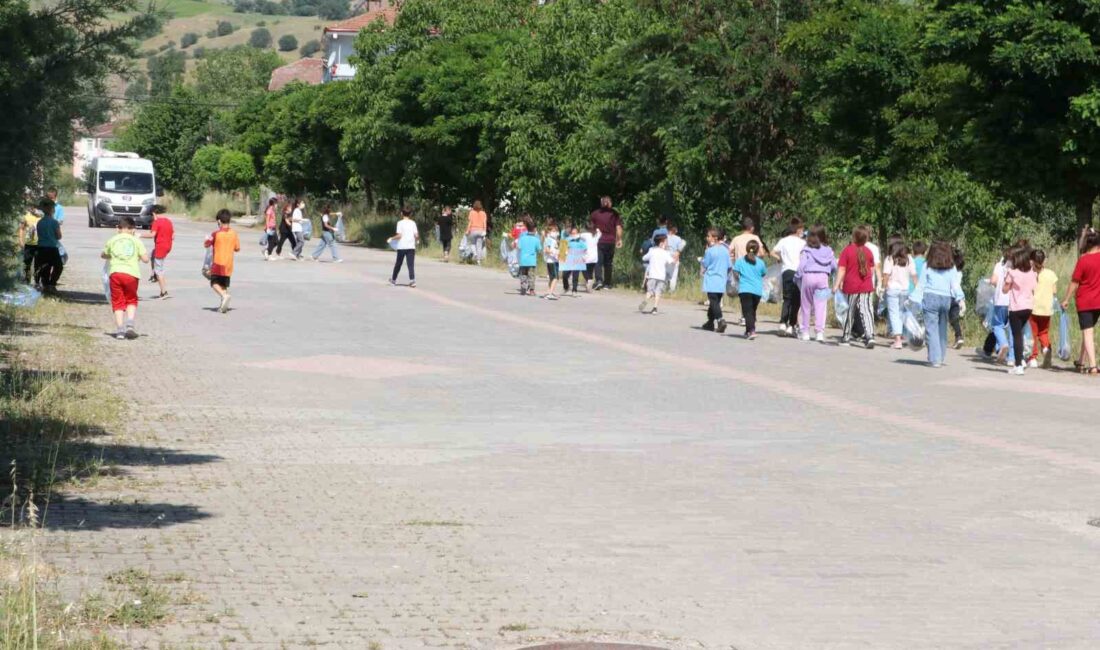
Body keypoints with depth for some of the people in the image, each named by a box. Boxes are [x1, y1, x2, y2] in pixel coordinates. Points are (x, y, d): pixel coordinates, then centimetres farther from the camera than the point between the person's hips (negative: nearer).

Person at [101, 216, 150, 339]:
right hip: (131, 273, -1)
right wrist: (139, 256, 24)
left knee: (118, 302, 9)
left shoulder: (112, 240, 12)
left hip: (115, 272, 1)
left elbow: (103, 255, 26)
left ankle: (119, 329, 0)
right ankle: (130, 323, -4)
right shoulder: (136, 240, 7)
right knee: (131, 300, 17)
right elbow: (145, 259, 3)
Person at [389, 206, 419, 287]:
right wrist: (417, 240, 21)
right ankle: (412, 279, -18)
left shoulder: (400, 223, -5)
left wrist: (392, 238, 3)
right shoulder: (413, 223, 3)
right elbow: (416, 235, -1)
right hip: (411, 247, 1)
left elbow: (399, 235, -12)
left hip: (401, 247, -1)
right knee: (411, 264, -2)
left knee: (398, 264, 13)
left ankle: (394, 279, 27)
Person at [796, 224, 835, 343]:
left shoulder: (807, 250, -3)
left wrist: (798, 276, 7)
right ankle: (820, 332, -13)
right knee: (821, 307, -2)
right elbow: (834, 266, 7)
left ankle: (805, 333, 13)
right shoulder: (828, 250, 5)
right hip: (823, 277, 1)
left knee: (806, 306, 10)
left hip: (808, 276, -1)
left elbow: (801, 265, -7)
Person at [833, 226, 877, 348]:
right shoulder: (868, 251, 3)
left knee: (850, 312, 12)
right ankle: (870, 336, -21)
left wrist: (837, 284, -11)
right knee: (866, 311, -4)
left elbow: (841, 269, -12)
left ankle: (846, 337, 22)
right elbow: (872, 269, 12)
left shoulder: (847, 250, -8)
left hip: (851, 287, -2)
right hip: (866, 287, 2)